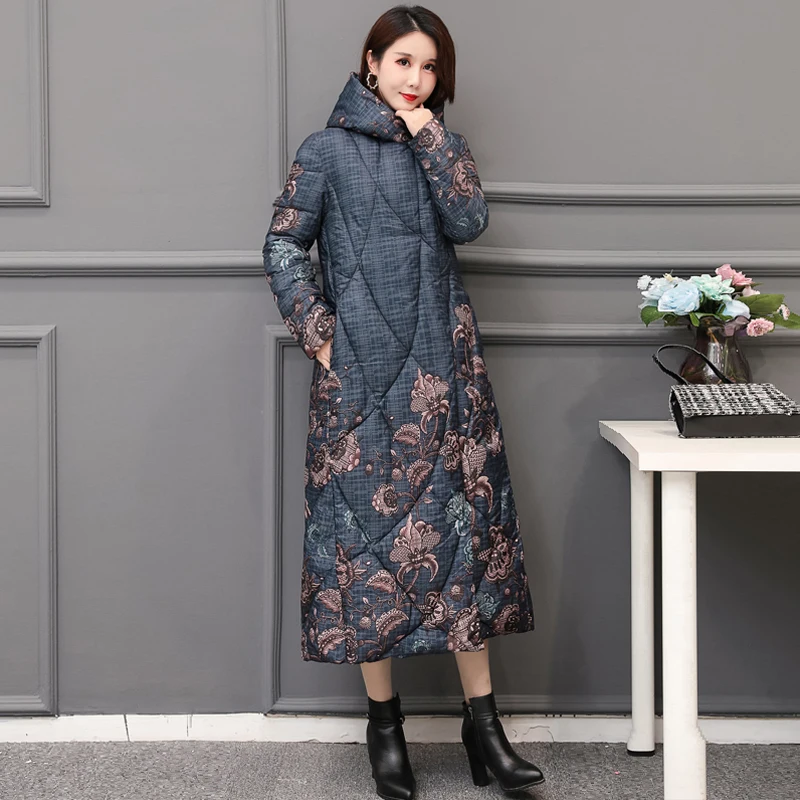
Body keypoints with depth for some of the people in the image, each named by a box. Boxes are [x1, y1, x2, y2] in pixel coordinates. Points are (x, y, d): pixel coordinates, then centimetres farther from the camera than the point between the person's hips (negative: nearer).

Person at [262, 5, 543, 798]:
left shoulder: (440, 147, 14)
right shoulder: (327, 149, 4)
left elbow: (469, 220, -4)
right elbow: (283, 246, 1)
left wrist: (428, 133, -4)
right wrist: (317, 332, -8)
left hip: (442, 365, 3)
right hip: (362, 369, -3)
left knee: (463, 521, 0)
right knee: (367, 525, -1)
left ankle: (481, 720, 5)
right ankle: (383, 721, 10)